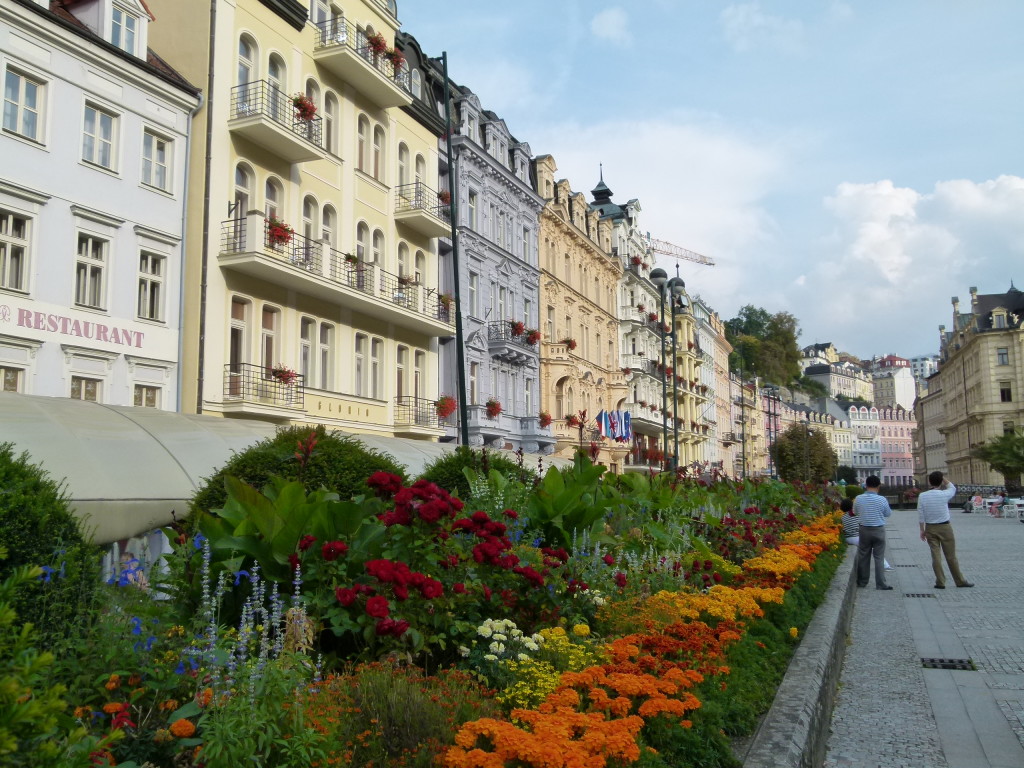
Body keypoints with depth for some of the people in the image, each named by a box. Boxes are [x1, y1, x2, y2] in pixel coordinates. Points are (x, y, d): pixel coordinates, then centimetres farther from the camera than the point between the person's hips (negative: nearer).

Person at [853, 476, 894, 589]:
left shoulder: (858, 499, -8)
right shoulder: (881, 499, -14)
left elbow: (855, 512, 9)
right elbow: (888, 514, 2)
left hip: (864, 530, 2)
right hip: (878, 530, -2)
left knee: (863, 556, 12)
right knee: (879, 558, 4)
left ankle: (862, 582, 21)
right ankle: (880, 584, 5)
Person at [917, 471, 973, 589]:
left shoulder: (922, 496, -7)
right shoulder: (944, 494, -12)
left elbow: (920, 515, -4)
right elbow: (952, 488, 13)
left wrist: (922, 530, 5)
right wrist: (943, 478, 10)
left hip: (930, 528, 2)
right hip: (945, 527, -2)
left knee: (935, 556, 6)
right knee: (951, 556, 8)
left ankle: (940, 582, 7)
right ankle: (960, 581, 19)